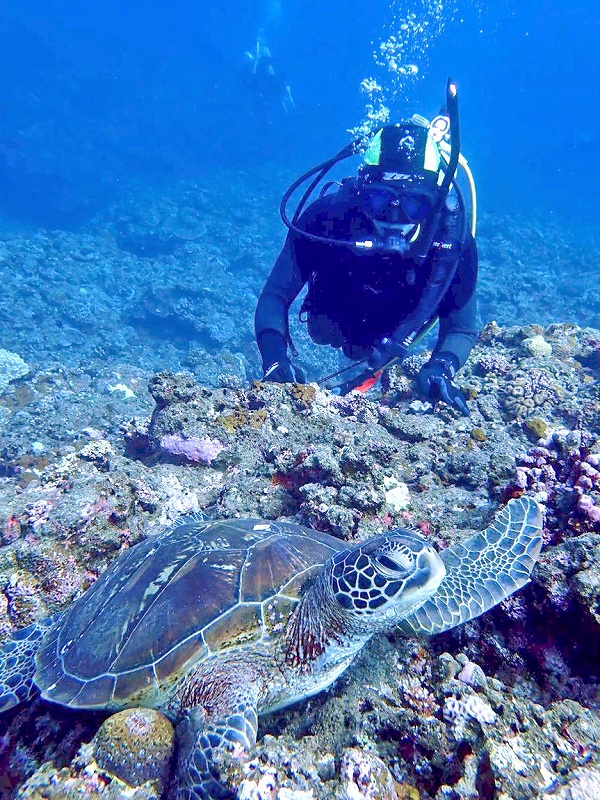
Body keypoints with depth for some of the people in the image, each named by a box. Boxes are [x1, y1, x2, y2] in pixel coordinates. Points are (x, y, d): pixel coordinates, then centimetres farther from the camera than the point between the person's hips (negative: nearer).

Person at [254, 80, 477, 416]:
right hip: (333, 327, 0)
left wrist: (441, 368, -49)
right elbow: (275, 296, -33)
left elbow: (462, 328, -27)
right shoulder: (327, 215, -40)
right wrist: (275, 358, -52)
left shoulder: (452, 237, -37)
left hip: (397, 337, 1)